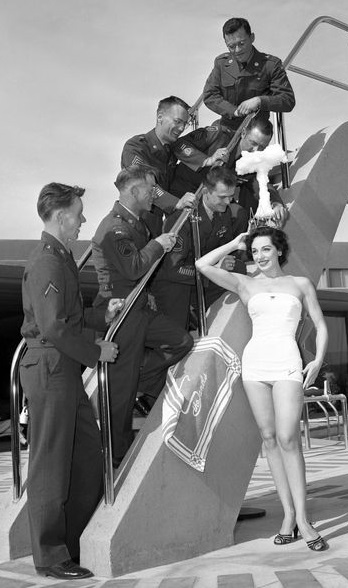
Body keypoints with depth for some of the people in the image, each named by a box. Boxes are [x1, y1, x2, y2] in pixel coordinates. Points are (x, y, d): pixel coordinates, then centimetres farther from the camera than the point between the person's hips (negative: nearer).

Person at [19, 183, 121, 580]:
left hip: (67, 369, 10)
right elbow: (54, 327, -23)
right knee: (50, 466, -1)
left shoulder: (61, 258, 16)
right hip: (49, 370, -10)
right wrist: (96, 352, -13)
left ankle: (70, 542, 26)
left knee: (88, 455, 14)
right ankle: (50, 558, 10)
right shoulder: (46, 263, -16)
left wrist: (102, 317, 10)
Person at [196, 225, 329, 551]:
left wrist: (318, 360, 0)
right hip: (255, 363, 2)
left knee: (287, 438, -12)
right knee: (269, 438, 2)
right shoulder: (245, 284, 13)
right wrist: (234, 244, 11)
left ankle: (301, 518, -8)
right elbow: (203, 265, 2)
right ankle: (288, 513, 8)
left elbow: (320, 326, 15)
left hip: (288, 365, -2)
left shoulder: (300, 284, 13)